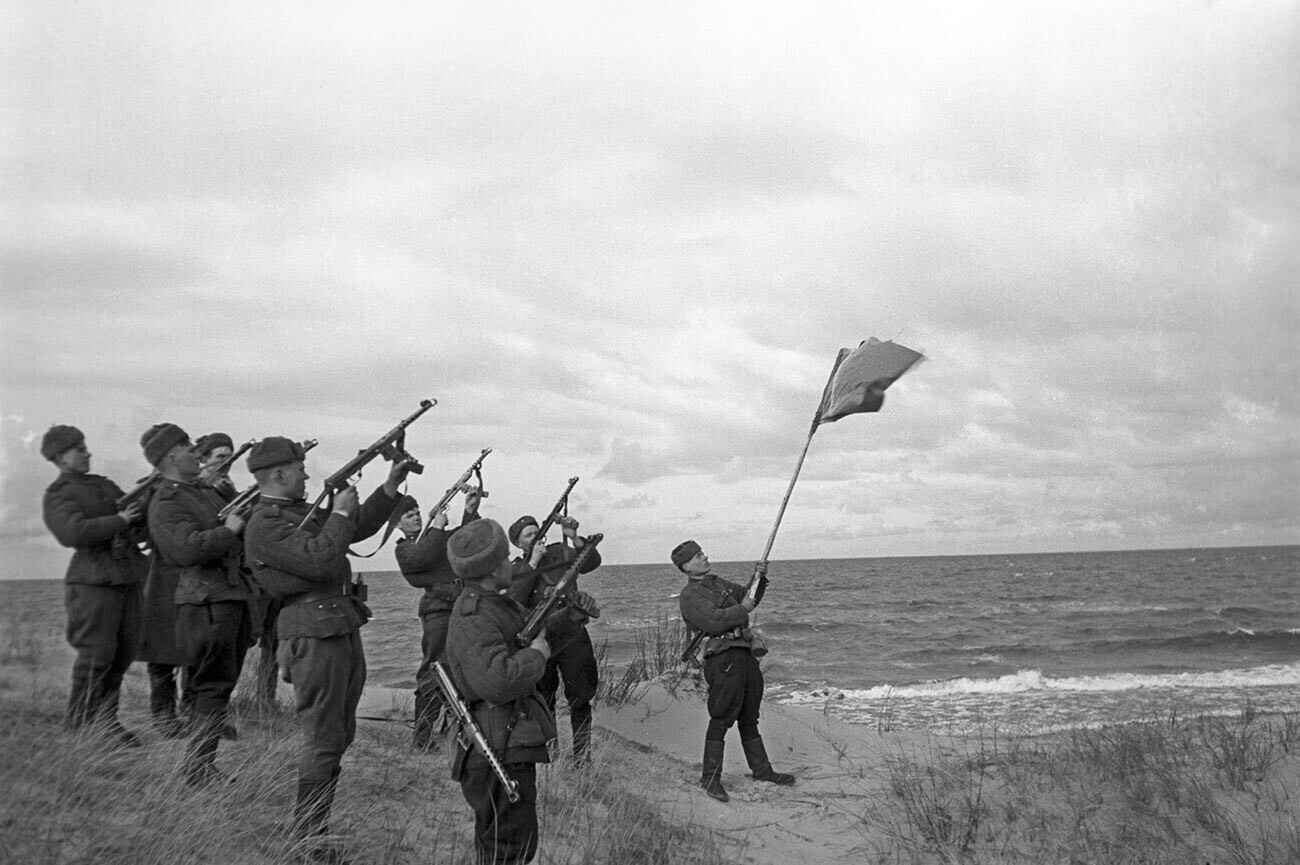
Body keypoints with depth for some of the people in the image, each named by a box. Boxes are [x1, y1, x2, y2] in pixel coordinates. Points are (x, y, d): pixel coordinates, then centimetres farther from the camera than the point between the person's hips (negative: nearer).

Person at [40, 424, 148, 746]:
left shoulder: (104, 484, 20)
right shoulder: (57, 496, -3)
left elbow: (139, 520, 24)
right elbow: (75, 532, -21)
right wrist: (120, 520, -18)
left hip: (127, 578, 7)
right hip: (93, 580, -7)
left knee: (124, 652, 6)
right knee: (96, 654, -8)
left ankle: (105, 719, 18)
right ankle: (79, 729, 4)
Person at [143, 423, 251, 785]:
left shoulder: (206, 490, 17)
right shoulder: (165, 504, -12)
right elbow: (186, 549, -27)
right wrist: (229, 529, -20)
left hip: (232, 597, 9)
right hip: (206, 602, -9)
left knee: (223, 685, 14)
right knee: (213, 688, -8)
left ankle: (204, 767, 23)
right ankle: (198, 772, -2)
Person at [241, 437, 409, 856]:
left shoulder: (302, 511, 16)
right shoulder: (264, 525, -13)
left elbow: (358, 526, 26)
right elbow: (319, 560, -24)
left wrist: (390, 487, 18)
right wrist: (339, 512, -12)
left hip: (343, 627, 10)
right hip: (314, 633, -10)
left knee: (341, 732, 16)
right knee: (323, 737, -7)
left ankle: (314, 819, 27)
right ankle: (308, 834, 3)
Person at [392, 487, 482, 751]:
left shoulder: (440, 537, 23)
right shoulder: (403, 549, 7)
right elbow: (423, 557, -13)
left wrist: (470, 511, -3)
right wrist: (437, 527, -7)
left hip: (464, 606, 6)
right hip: (437, 609, -5)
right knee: (432, 670, -9)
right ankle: (422, 734, -4)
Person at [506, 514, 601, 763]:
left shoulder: (559, 553, 5)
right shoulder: (515, 570, 5)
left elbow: (592, 562, -8)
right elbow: (515, 601, -14)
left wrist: (574, 538, -23)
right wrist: (533, 562, -15)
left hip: (572, 637, 0)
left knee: (580, 697, 4)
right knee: (543, 700, 8)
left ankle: (581, 753, 17)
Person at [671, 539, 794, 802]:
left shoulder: (718, 582, 19)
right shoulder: (690, 596, -9)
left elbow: (747, 597, 24)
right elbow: (714, 621, -22)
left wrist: (760, 578, 6)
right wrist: (742, 609, -12)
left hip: (745, 654, 9)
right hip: (723, 659, -8)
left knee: (749, 718, 16)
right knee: (721, 719, -7)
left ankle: (761, 770, 25)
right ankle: (710, 778, 1)